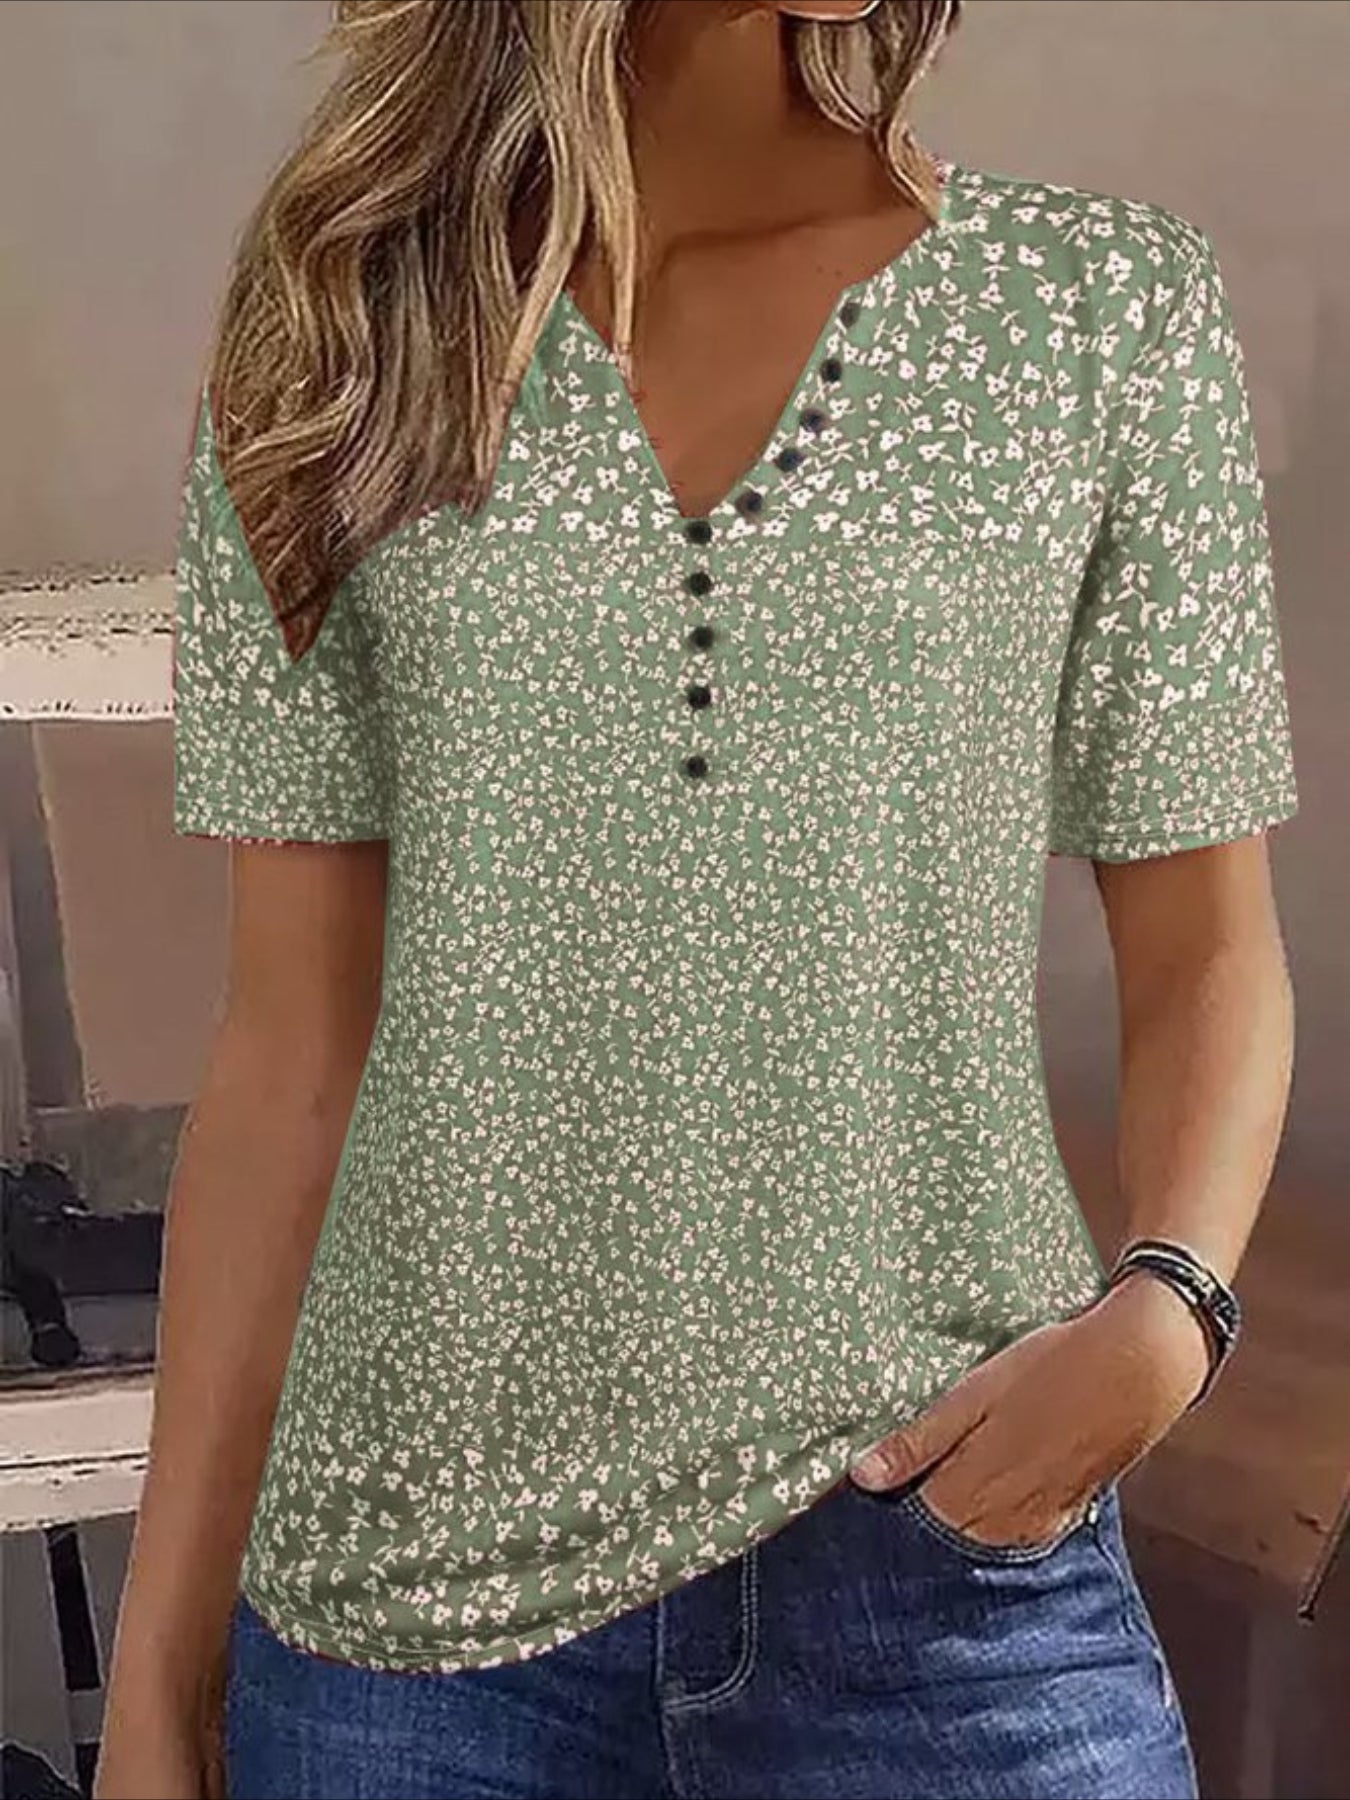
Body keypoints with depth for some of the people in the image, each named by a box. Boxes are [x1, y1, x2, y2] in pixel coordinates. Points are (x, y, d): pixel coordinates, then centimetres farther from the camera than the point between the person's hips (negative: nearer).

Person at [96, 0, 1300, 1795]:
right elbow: (289, 1048, 1)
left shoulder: (1111, 301, -1)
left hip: (944, 1547, 0)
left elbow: (1203, 945, 5)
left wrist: (1164, 1307, -14)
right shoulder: (340, 349, 1)